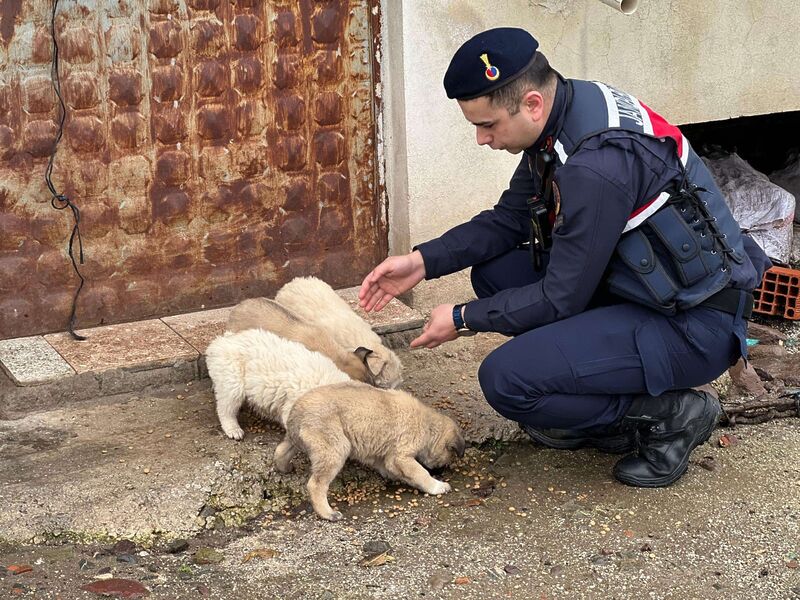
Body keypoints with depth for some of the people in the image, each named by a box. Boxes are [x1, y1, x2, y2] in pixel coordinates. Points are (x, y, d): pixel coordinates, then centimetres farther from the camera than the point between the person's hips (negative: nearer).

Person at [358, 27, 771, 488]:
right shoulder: (560, 118, -1)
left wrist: (464, 319, -8)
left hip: (695, 324, -10)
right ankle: (589, 412, 13)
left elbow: (562, 298, -20)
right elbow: (509, 219, 11)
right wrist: (424, 261, 1)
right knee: (495, 271, 7)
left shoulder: (598, 164, -29)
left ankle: (670, 416, -3)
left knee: (506, 380, -19)